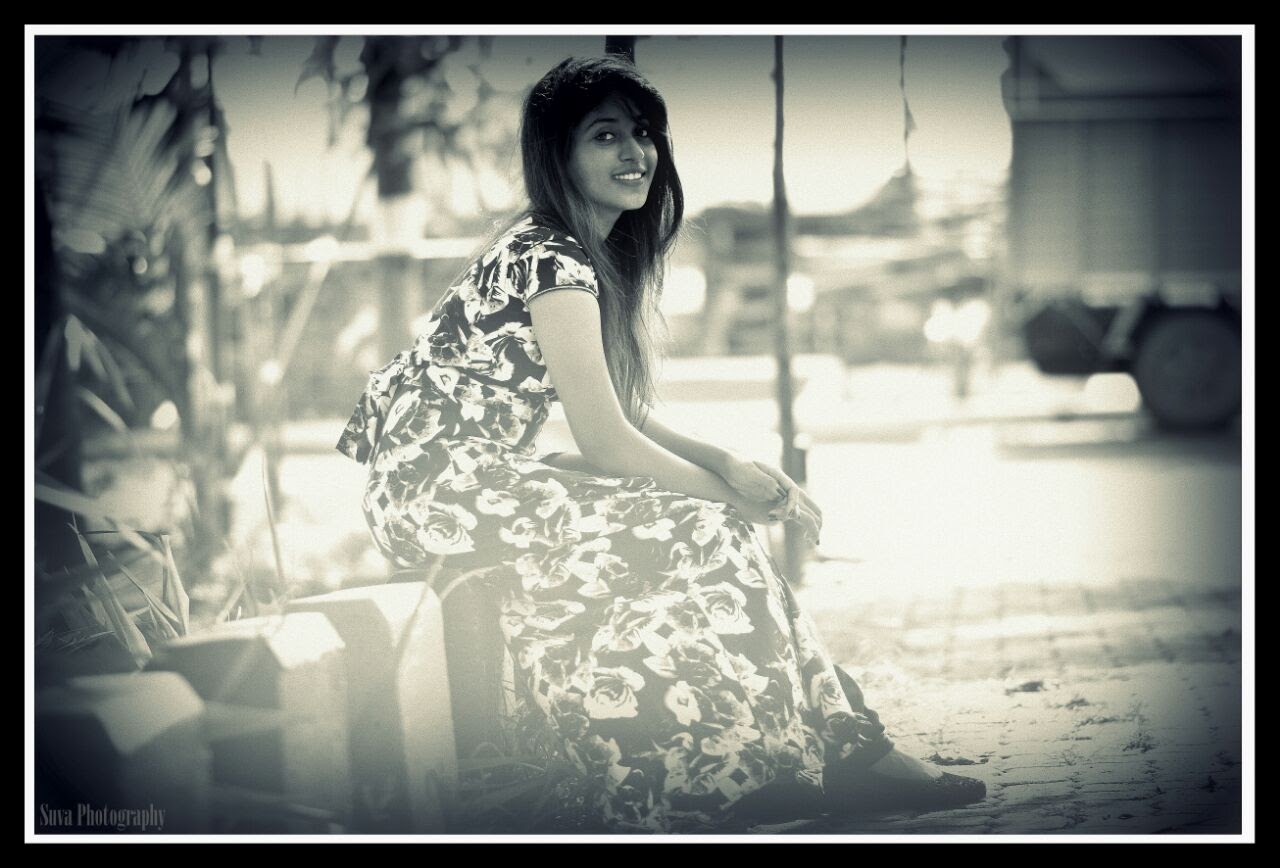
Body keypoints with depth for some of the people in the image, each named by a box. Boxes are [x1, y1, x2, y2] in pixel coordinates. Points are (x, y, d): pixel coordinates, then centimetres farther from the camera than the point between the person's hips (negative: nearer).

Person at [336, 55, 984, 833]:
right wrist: (732, 493, -9)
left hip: (484, 476, 9)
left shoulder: (605, 256, 14)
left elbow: (627, 416, 13)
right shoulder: (551, 260, -16)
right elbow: (604, 439, -18)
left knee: (719, 531, -3)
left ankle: (841, 748, -5)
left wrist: (731, 464, -2)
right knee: (700, 531, -17)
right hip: (437, 487, -9)